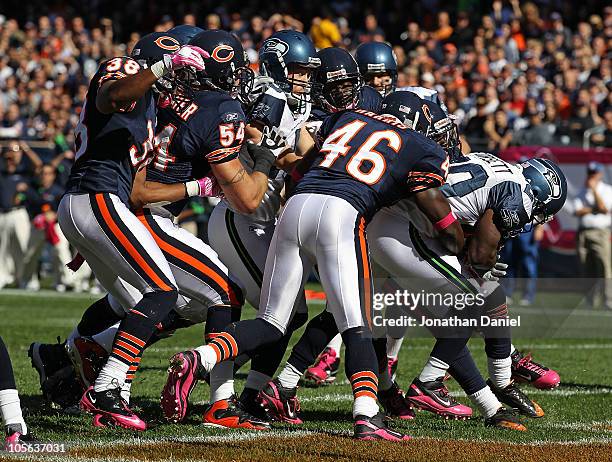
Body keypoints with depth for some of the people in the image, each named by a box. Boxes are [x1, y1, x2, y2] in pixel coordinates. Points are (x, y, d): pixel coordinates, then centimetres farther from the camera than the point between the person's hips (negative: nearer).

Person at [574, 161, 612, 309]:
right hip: (583, 233, 4)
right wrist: (595, 209, -7)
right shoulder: (582, 192, 16)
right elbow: (578, 211, 3)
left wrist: (594, 189, -6)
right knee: (587, 269, 1)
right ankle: (589, 302, 4)